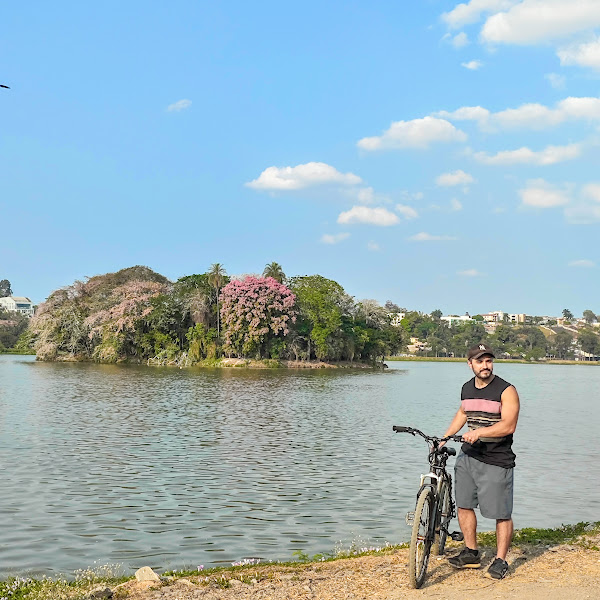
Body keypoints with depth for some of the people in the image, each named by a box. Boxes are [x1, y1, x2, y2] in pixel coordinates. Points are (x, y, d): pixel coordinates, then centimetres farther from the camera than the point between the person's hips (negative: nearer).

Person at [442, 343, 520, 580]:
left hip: (497, 460, -6)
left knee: (502, 513, -1)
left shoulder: (506, 391, -10)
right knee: (463, 505, 7)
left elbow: (508, 425, -19)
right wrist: (443, 438, 23)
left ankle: (500, 560, 14)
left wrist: (479, 432, -29)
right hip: (468, 456, 6)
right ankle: (471, 553, 22)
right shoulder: (467, 388, 9)